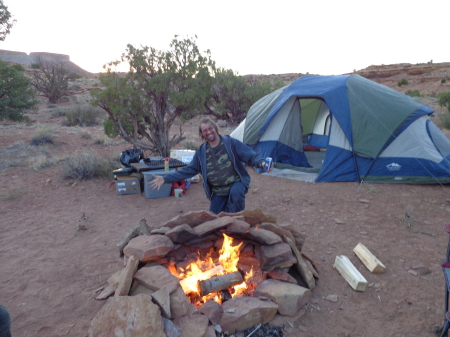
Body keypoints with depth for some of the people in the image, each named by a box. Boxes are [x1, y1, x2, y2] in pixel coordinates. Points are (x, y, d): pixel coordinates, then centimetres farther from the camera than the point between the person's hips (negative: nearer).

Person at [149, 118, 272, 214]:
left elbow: (250, 155, -13)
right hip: (218, 192, 4)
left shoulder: (230, 142, -10)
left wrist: (261, 163, -37)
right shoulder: (201, 151, 1)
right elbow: (189, 170, 4)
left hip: (237, 183, -4)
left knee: (236, 193, -38)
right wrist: (166, 179, -3)